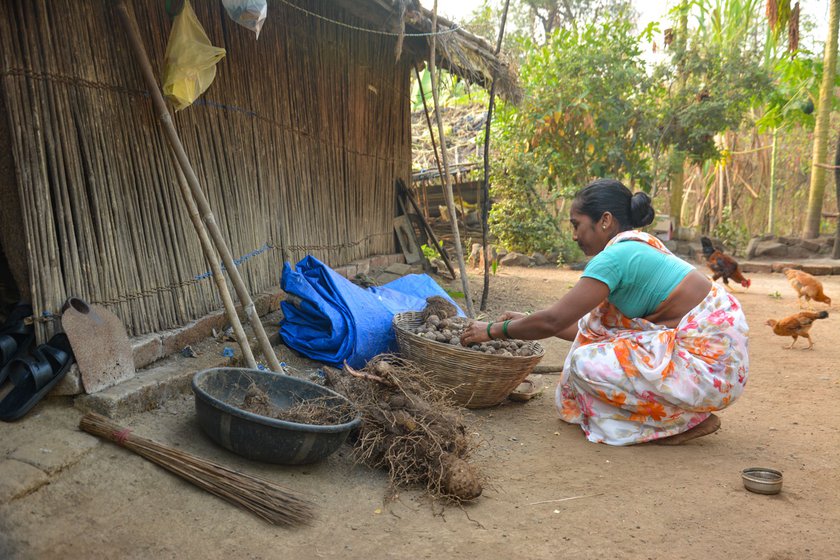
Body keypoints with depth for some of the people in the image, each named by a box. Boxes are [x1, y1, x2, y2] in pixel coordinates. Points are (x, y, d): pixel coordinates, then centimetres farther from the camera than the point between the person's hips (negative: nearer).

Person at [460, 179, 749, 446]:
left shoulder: (617, 255, -16)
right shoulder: (641, 247, 13)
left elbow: (553, 321, -15)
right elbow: (591, 329, 18)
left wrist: (493, 330, -1)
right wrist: (526, 321, 19)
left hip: (711, 365, -10)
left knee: (585, 363, -14)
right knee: (599, 319, 10)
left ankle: (685, 421, -1)